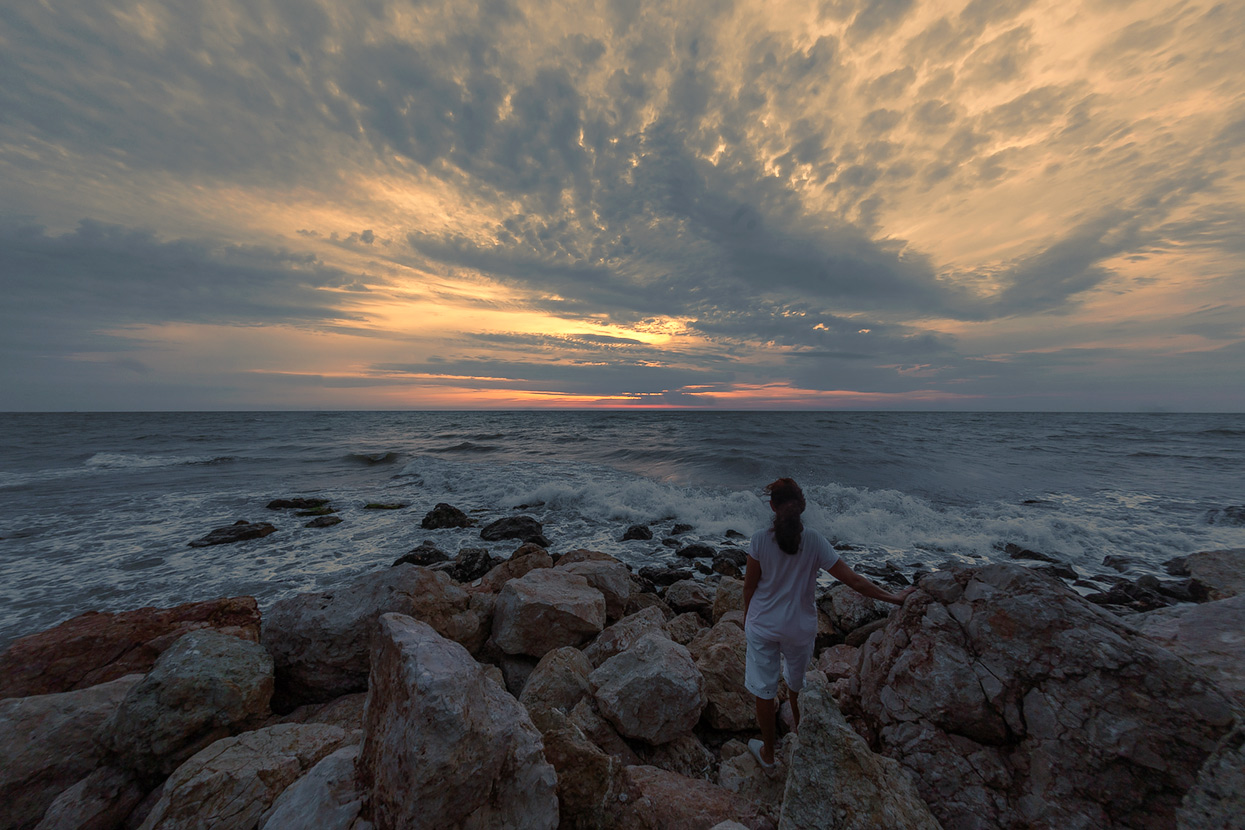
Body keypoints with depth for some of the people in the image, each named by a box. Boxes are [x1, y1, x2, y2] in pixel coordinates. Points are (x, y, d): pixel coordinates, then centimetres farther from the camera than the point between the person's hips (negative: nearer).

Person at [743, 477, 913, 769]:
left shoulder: (760, 539, -21)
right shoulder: (814, 541, -18)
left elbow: (750, 584, -11)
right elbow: (853, 581, -13)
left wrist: (746, 617, 7)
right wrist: (894, 598, 3)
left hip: (762, 625, -2)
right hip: (800, 627, 2)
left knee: (764, 689, 18)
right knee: (799, 683, 30)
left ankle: (767, 753, 38)